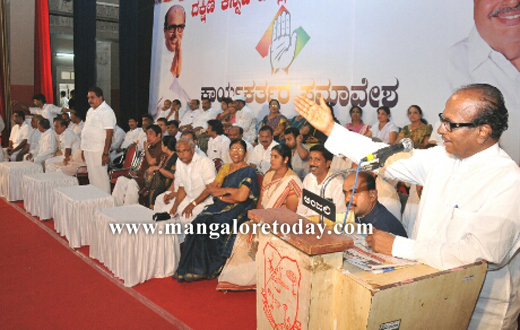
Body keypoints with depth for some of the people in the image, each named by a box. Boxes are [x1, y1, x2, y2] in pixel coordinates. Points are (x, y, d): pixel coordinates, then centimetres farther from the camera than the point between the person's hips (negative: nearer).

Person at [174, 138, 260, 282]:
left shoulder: (248, 172, -1)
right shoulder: (225, 168, 19)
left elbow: (241, 197, -14)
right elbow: (211, 188, 10)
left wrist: (220, 194, -1)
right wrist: (230, 190, -6)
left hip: (238, 210, -6)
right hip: (221, 207, 6)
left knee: (211, 225, -29)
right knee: (199, 223, -21)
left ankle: (203, 269, -17)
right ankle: (192, 267, -17)